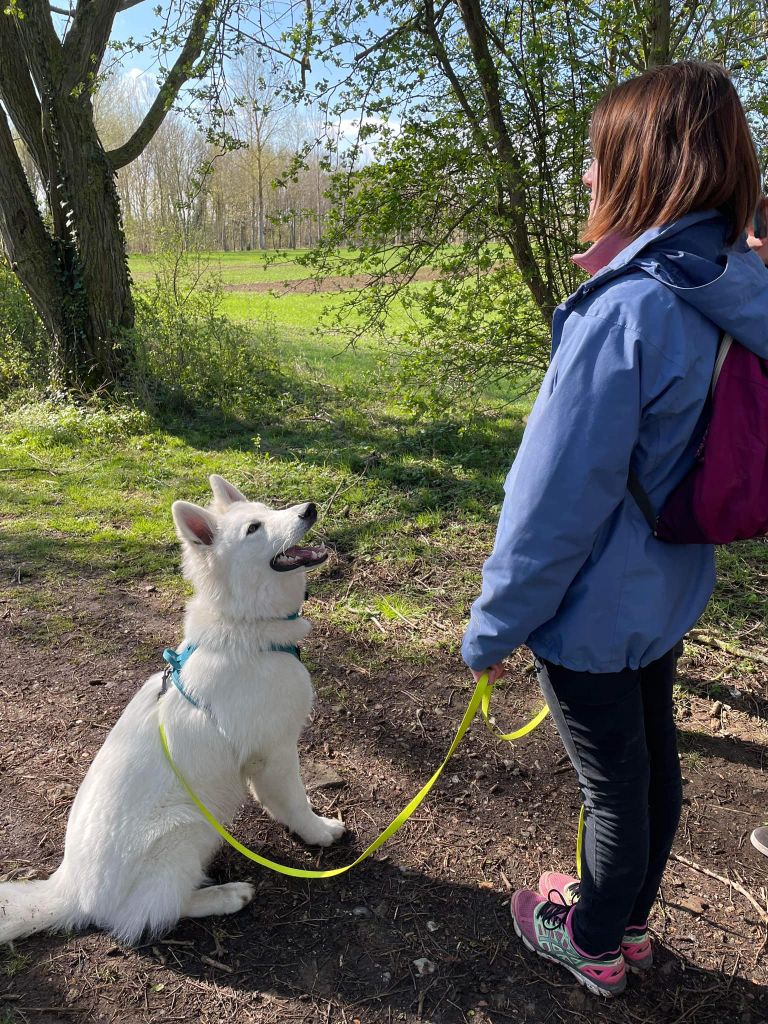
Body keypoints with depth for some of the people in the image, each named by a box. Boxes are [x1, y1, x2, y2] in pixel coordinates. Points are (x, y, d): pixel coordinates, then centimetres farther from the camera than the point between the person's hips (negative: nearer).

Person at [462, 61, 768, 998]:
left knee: (613, 784, 12)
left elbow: (559, 497, -24)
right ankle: (628, 920, 48)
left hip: (595, 609, -8)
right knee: (652, 762, 23)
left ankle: (595, 945, 40)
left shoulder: (628, 311, -28)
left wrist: (494, 625, -12)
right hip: (664, 595, 8)